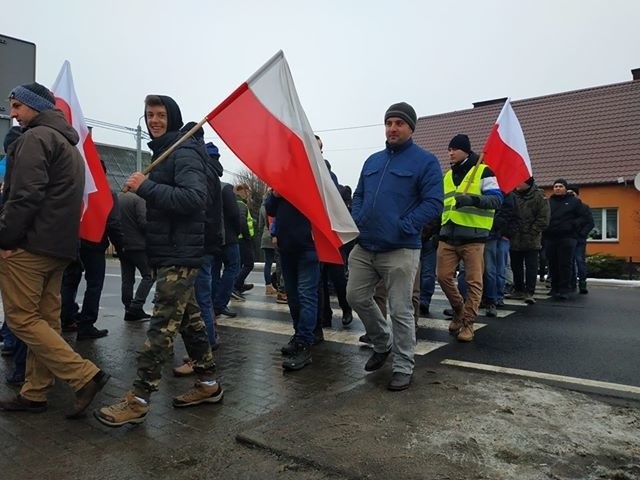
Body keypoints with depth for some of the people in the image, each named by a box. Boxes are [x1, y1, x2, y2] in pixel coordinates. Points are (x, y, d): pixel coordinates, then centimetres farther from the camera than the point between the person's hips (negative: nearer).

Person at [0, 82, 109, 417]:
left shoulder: (36, 137, -8)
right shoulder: (69, 144, 23)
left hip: (29, 245, -9)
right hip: (59, 246, 9)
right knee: (45, 319, 9)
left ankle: (84, 375, -11)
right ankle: (34, 394, 16)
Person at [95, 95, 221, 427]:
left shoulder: (184, 152, -11)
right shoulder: (164, 153, 19)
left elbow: (195, 197, -26)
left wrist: (146, 187, -23)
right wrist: (142, 189, 6)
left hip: (179, 255, -10)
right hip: (173, 252, 10)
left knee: (161, 325, -6)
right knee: (189, 319, 13)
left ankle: (138, 399, 0)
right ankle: (208, 383, 23)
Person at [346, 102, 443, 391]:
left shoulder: (425, 161, -3)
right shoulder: (373, 161, 16)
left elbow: (433, 203, -11)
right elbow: (358, 196, 21)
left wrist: (402, 228, -18)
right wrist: (357, 222, 2)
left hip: (400, 250, -6)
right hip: (364, 247, 7)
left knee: (400, 311, 1)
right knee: (356, 297, 12)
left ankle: (403, 368, 17)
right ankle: (383, 343, 35)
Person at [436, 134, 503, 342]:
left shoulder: (483, 171, -2)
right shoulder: (448, 175, 18)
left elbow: (496, 199, -10)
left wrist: (474, 200, -27)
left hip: (473, 236, -5)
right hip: (448, 236, 6)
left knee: (473, 281, -2)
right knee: (443, 276, 2)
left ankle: (467, 323, 9)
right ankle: (459, 311, 25)